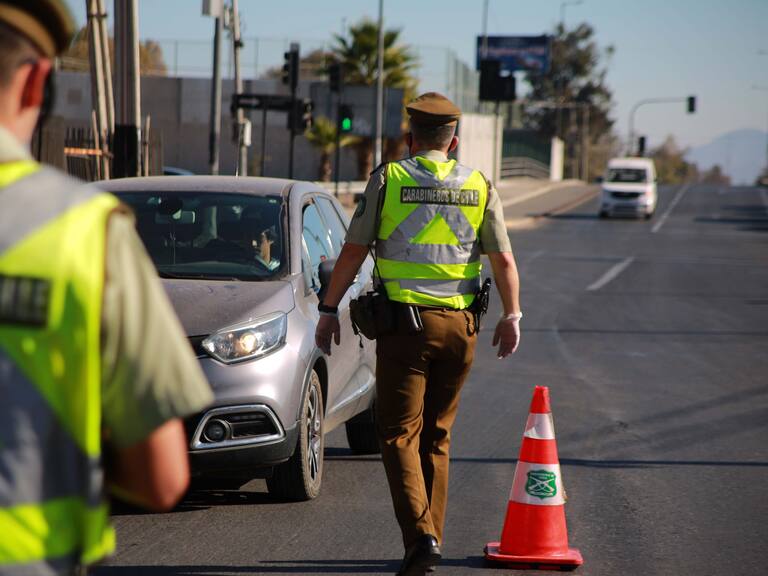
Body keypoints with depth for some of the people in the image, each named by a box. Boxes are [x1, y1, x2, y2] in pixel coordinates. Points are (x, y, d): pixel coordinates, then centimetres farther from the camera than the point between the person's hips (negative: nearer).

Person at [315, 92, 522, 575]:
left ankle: (420, 536, -17)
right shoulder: (479, 186, 6)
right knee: (437, 435, 15)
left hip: (404, 321, -3)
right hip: (460, 326, 3)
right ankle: (432, 536, 18)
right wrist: (512, 316, 13)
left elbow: (353, 252, -2)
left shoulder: (388, 179, -1)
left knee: (399, 434, -1)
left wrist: (329, 309, 5)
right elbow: (503, 258, 4)